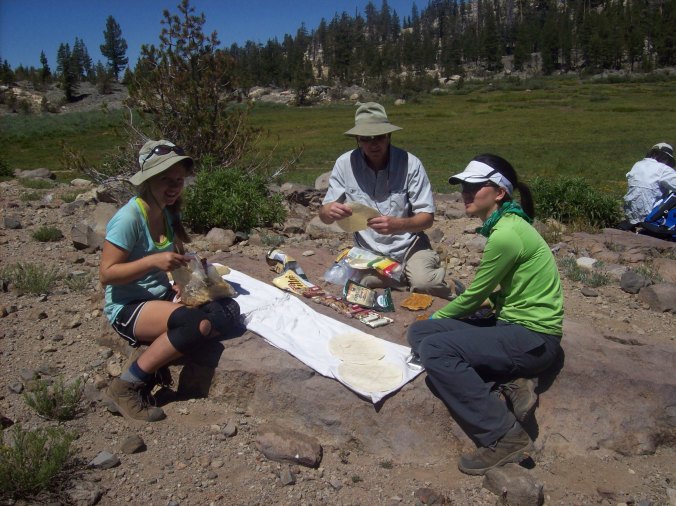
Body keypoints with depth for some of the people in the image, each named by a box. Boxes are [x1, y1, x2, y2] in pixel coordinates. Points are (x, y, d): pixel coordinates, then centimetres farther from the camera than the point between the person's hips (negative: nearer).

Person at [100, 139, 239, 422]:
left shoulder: (169, 213, 5)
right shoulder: (129, 218, -17)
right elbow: (106, 274, -17)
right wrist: (153, 261, -29)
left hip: (161, 297, 7)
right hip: (127, 307, -7)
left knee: (227, 309, -16)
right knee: (197, 324, -32)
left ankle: (156, 357, -8)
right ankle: (124, 388, -15)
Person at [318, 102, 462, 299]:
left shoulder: (410, 164, -14)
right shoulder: (345, 163, -9)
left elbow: (427, 217, -12)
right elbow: (324, 215, -4)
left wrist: (397, 224, -33)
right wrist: (330, 211, -30)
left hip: (409, 245, -2)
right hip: (369, 252, 2)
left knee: (423, 281, -29)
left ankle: (449, 287, 8)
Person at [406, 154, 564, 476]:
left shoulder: (505, 234, -21)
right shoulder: (505, 223, 8)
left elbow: (474, 297, -12)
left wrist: (437, 317, 6)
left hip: (534, 339, -10)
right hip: (515, 323, 10)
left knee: (434, 349, -24)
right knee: (419, 333, 0)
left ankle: (505, 436, -15)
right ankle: (506, 385, -4)